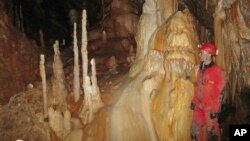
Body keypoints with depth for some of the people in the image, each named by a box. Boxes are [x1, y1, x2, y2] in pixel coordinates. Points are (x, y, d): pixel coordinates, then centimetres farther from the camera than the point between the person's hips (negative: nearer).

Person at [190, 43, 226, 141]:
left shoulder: (218, 71, -14)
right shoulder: (201, 69, 9)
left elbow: (218, 92, -14)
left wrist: (215, 109, -15)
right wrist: (194, 101, 15)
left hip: (210, 107, -7)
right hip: (199, 105, 7)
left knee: (211, 130, 3)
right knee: (195, 129, 12)